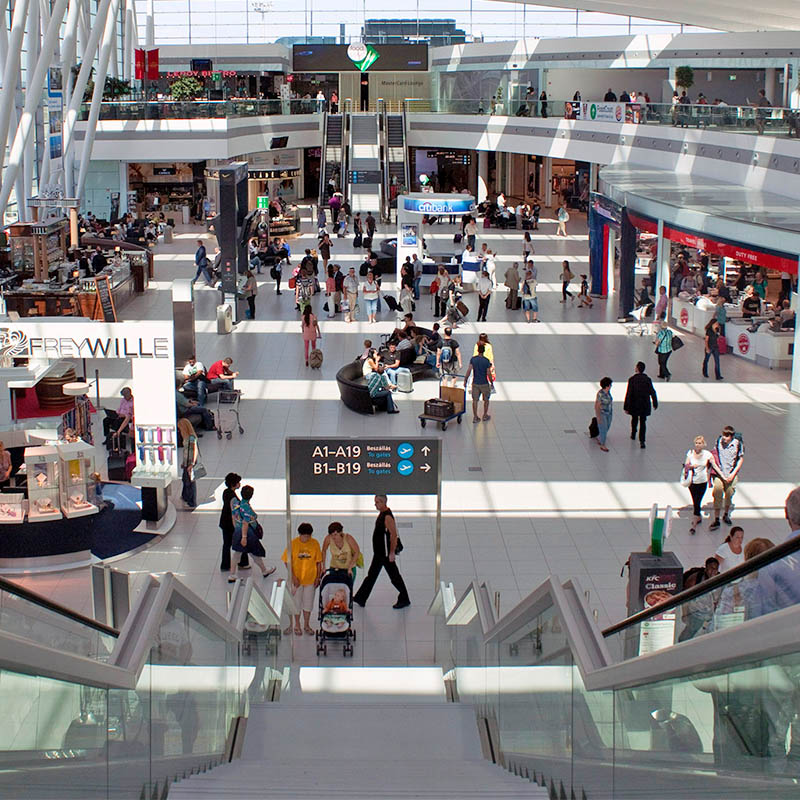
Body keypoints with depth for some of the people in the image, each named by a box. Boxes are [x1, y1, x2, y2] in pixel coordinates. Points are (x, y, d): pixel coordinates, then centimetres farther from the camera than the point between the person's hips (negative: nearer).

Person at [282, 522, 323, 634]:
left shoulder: (315, 543, -6)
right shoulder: (293, 543, -12)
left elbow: (318, 561, 1)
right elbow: (287, 562, -8)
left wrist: (318, 577, 0)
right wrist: (293, 577, -12)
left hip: (310, 578, 2)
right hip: (297, 579, -1)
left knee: (308, 602, 13)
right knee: (296, 602, 10)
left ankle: (307, 625, 28)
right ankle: (297, 626, 26)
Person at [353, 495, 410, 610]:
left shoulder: (388, 517, -20)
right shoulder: (381, 514, 11)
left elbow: (393, 534, -24)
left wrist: (392, 553, -25)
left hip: (386, 553, -10)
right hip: (379, 552, 10)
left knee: (394, 576, 1)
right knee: (372, 574, 14)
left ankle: (404, 600, 12)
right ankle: (360, 599, 20)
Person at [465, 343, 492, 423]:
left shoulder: (473, 359, -7)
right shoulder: (486, 361, -14)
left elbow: (469, 370, -9)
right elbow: (488, 374, -13)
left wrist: (465, 380, -2)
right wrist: (491, 383, 0)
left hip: (475, 383, 2)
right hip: (484, 383, -2)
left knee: (475, 400, 11)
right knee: (486, 400, 16)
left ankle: (475, 417, 13)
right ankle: (485, 416, 24)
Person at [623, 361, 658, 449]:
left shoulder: (632, 379, -15)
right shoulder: (647, 379, -7)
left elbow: (629, 394, -15)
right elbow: (652, 392, -3)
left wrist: (626, 407, -10)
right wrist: (655, 403, 11)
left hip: (634, 404, -1)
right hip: (645, 405, 1)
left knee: (634, 419, 23)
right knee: (643, 422, 5)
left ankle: (633, 434, 42)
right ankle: (642, 441, -4)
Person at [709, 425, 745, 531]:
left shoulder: (738, 444, -11)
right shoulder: (718, 441, -9)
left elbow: (741, 459, -1)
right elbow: (714, 456, 3)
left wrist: (733, 474, -8)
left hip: (731, 474, 0)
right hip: (719, 473, 0)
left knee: (729, 495, 11)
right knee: (717, 494, -7)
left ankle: (726, 515, 35)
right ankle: (716, 520, -3)